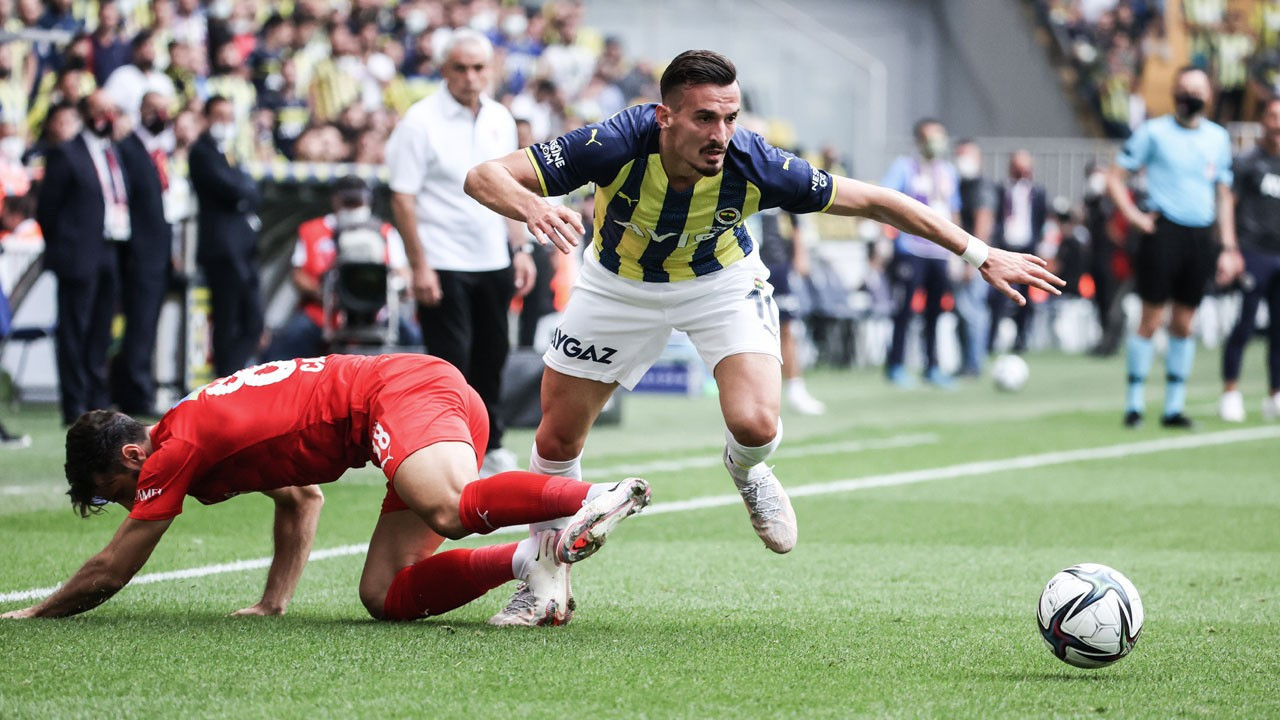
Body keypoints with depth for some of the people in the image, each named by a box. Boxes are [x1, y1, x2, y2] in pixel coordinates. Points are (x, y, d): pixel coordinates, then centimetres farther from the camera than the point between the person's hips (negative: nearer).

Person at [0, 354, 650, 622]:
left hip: (399, 392, -9)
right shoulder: (216, 423, 25)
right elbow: (301, 499, 39)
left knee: (453, 511, -37)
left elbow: (109, 572, 4)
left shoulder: (177, 448, -3)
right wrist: (274, 601, 32)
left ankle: (594, 498, -47)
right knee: (383, 597, -1)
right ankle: (529, 555, -13)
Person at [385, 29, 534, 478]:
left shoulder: (500, 120, 8)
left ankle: (490, 445, 25)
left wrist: (520, 249, 12)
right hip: (444, 266, -6)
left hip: (493, 262, 6)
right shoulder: (421, 122, -10)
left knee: (492, 356, 12)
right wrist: (419, 266, -16)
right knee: (450, 360, -5)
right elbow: (403, 199, -12)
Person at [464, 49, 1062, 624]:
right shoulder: (617, 146, -36)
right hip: (619, 286, 0)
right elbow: (484, 177, -37)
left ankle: (745, 471, 17)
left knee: (756, 425, -22)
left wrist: (979, 253, -20)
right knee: (557, 439, 3)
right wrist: (532, 206, -60)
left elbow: (874, 201, -20)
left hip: (721, 283, 0)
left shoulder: (754, 166, -32)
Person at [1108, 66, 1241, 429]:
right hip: (1164, 232, -4)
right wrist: (1134, 216, -10)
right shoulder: (1153, 131, 0)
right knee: (1150, 320, -5)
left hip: (1201, 236, 4)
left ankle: (1174, 406, 12)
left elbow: (1223, 194, 17)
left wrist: (1229, 248, 11)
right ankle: (1134, 404, 2)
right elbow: (1115, 178, 2)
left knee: (1183, 324, 7)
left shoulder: (1218, 137, 12)